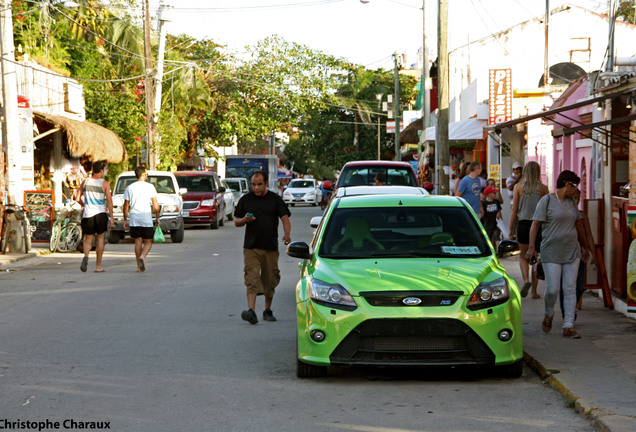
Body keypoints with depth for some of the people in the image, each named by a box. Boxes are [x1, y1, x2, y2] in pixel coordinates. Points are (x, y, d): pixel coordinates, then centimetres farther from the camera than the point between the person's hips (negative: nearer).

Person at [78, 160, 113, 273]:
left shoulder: (85, 182, 5)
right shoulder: (105, 184, -4)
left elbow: (78, 199, 6)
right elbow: (109, 200, -9)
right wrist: (111, 217, -5)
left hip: (88, 214, 2)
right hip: (101, 214, -2)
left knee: (88, 239, 8)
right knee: (100, 238, 11)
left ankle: (86, 256, -25)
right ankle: (98, 266, 13)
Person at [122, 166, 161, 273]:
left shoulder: (129, 188, 6)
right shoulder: (150, 187, -2)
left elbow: (126, 206, 7)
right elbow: (155, 205, -2)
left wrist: (125, 220, 14)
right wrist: (157, 218, 8)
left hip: (134, 220, 3)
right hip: (147, 220, -3)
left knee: (138, 242, 9)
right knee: (148, 242, 6)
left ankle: (139, 266, 8)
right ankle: (142, 257, -21)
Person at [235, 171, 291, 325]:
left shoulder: (275, 199, 6)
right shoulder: (245, 200, 9)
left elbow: (285, 218, -1)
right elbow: (236, 222, 14)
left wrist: (287, 234, -20)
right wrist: (244, 220, -10)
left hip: (271, 248, 1)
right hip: (251, 248, -1)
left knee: (270, 280, 7)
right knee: (251, 278, -14)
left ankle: (268, 310, 23)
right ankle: (251, 310, -24)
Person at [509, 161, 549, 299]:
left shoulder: (518, 187, 0)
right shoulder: (543, 188, 0)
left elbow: (514, 209, 0)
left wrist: (510, 228, 6)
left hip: (523, 224, 0)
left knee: (523, 255, 14)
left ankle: (526, 280, -11)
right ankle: (534, 291, 9)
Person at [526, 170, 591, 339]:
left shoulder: (571, 202, 13)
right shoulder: (547, 201, -5)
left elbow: (578, 225, 23)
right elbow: (535, 224, -9)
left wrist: (585, 247, 29)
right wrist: (531, 247, -17)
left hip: (572, 252, 5)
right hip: (551, 253, -5)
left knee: (570, 289, -1)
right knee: (552, 290, -6)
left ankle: (568, 327, 0)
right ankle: (548, 315, 24)